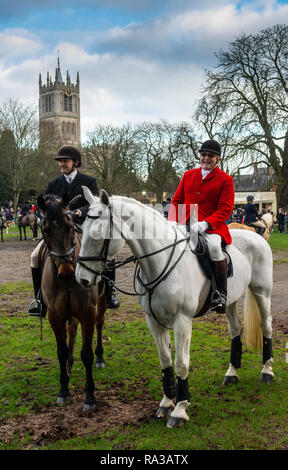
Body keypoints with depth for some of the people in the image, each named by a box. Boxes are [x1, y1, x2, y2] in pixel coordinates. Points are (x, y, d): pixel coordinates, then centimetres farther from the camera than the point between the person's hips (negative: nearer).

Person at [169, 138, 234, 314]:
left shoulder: (225, 180, 4)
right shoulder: (188, 176, 18)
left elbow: (225, 209, -5)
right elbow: (177, 201, 19)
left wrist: (205, 223, -21)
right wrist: (173, 223, 0)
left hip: (211, 227, -5)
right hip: (186, 226, 5)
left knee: (213, 246, -35)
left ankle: (221, 293, -22)